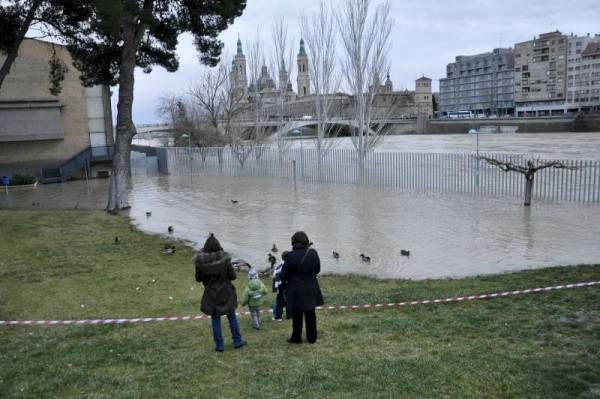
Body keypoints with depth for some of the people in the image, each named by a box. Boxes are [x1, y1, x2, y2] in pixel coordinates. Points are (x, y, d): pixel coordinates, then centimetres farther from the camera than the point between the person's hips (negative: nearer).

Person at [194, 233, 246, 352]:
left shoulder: (201, 261, -13)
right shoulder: (224, 259, -17)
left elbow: (198, 279, -2)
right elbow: (233, 276, -10)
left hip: (211, 295, 0)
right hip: (226, 293, 0)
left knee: (215, 319, 13)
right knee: (232, 317, 17)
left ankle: (219, 345, 16)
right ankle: (237, 341, 24)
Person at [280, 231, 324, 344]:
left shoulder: (291, 256, -19)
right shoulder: (313, 253, -6)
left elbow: (284, 275, -12)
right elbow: (317, 269, 8)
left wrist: (286, 280, 10)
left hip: (296, 290, -4)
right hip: (311, 289, 4)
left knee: (297, 316, 11)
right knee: (310, 315, 15)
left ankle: (296, 338, 21)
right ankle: (312, 338, 25)